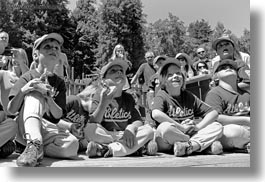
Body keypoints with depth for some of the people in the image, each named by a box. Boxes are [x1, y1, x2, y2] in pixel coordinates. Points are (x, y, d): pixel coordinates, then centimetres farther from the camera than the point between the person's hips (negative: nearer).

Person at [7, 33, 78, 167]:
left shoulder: (59, 83, 13)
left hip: (48, 129, 2)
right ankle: (34, 144, -42)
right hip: (25, 129, -2)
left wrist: (48, 98, -20)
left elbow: (58, 115, 1)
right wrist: (23, 91, -26)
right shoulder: (28, 77, 4)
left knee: (72, 145, -31)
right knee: (34, 93, -29)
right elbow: (11, 110, -6)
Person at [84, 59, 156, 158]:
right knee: (89, 129, -31)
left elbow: (138, 120, 6)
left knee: (148, 130, -19)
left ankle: (106, 149, -26)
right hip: (104, 135, -4)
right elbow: (93, 123, -14)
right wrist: (103, 103, -31)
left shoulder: (128, 98, 11)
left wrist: (131, 128, -18)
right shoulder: (101, 95, -2)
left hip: (125, 135, 4)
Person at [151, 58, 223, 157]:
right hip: (167, 144, -5)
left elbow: (213, 113, 10)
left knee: (218, 126, -7)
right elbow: (156, 114, -26)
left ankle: (188, 145, -29)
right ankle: (206, 145, -23)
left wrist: (198, 126, -8)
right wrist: (181, 128, -22)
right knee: (165, 127, -37)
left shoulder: (189, 96, 14)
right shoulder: (161, 96, -2)